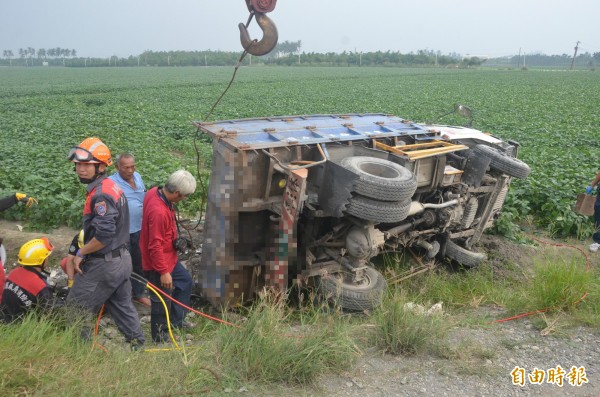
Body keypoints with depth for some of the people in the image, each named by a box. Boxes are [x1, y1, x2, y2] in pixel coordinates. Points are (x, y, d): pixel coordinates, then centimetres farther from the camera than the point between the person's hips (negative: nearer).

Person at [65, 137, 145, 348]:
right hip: (122, 259, 10)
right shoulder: (111, 186, 8)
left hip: (104, 265, -10)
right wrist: (85, 252, 13)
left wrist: (80, 253, -13)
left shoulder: (101, 194, -23)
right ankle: (138, 343, 30)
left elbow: (104, 236, -28)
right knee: (122, 305, 21)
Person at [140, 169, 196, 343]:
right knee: (162, 299, 8)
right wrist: (163, 272, -23)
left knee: (186, 281, 24)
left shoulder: (156, 192, -7)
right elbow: (155, 246, -30)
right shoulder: (158, 211, -35)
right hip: (159, 264, -10)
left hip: (169, 258, 10)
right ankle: (160, 335, 28)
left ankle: (176, 320, 38)